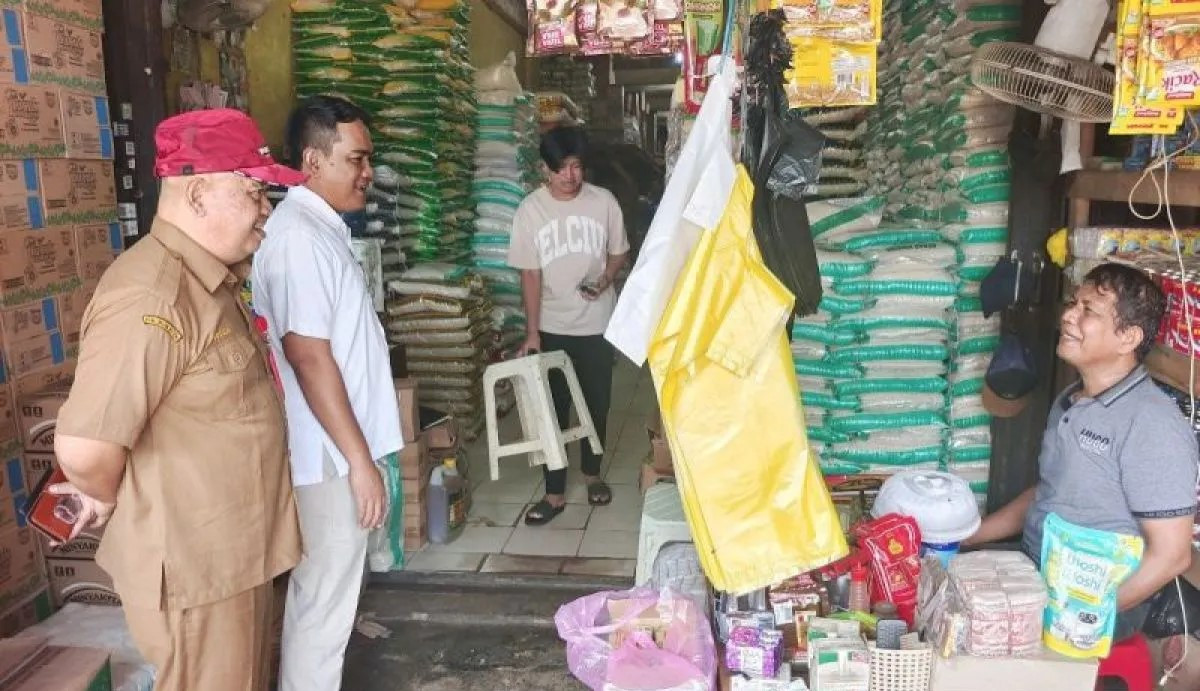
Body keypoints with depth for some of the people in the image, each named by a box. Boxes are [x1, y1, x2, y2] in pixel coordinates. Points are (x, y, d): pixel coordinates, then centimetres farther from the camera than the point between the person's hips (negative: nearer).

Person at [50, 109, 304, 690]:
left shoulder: (210, 281, 8)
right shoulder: (153, 296, -27)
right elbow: (84, 447, -31)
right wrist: (108, 499, -12)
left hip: (235, 549, 9)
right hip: (191, 563, -9)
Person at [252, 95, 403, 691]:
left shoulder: (321, 226, 11)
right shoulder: (299, 236, -20)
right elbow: (308, 356, -24)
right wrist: (359, 461, -22)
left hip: (333, 450, 10)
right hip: (330, 456, -10)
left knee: (320, 596, 22)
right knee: (324, 605, 3)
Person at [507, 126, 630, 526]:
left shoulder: (604, 202, -6)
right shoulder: (530, 210, -8)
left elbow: (619, 252, 7)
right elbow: (530, 275, -7)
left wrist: (606, 278, -15)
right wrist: (532, 333, -11)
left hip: (597, 325, 1)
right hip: (552, 328, -1)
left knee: (596, 404, 14)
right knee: (553, 410, 4)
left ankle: (592, 473, 36)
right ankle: (554, 493, 15)